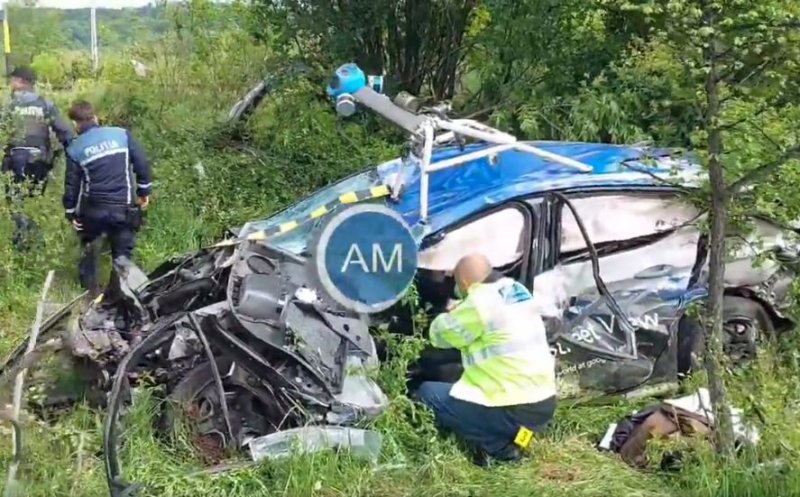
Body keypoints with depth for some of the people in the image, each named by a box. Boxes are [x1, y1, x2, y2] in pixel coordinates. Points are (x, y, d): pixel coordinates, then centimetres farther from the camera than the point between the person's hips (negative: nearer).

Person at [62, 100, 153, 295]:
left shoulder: (75, 148, -3)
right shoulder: (121, 134, -3)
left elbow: (71, 184, 1)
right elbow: (142, 164, -2)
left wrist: (71, 213, 12)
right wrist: (144, 191, 9)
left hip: (93, 208, 1)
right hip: (123, 207, -1)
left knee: (88, 246, 25)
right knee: (123, 253, 10)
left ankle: (90, 289, 32)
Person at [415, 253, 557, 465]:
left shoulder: (479, 303, -14)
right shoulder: (519, 292, 10)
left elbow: (440, 335, 0)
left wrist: (452, 314, 19)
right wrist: (461, 312, 29)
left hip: (514, 412, -8)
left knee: (427, 393, 6)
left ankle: (498, 445, -4)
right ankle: (510, 437, 9)